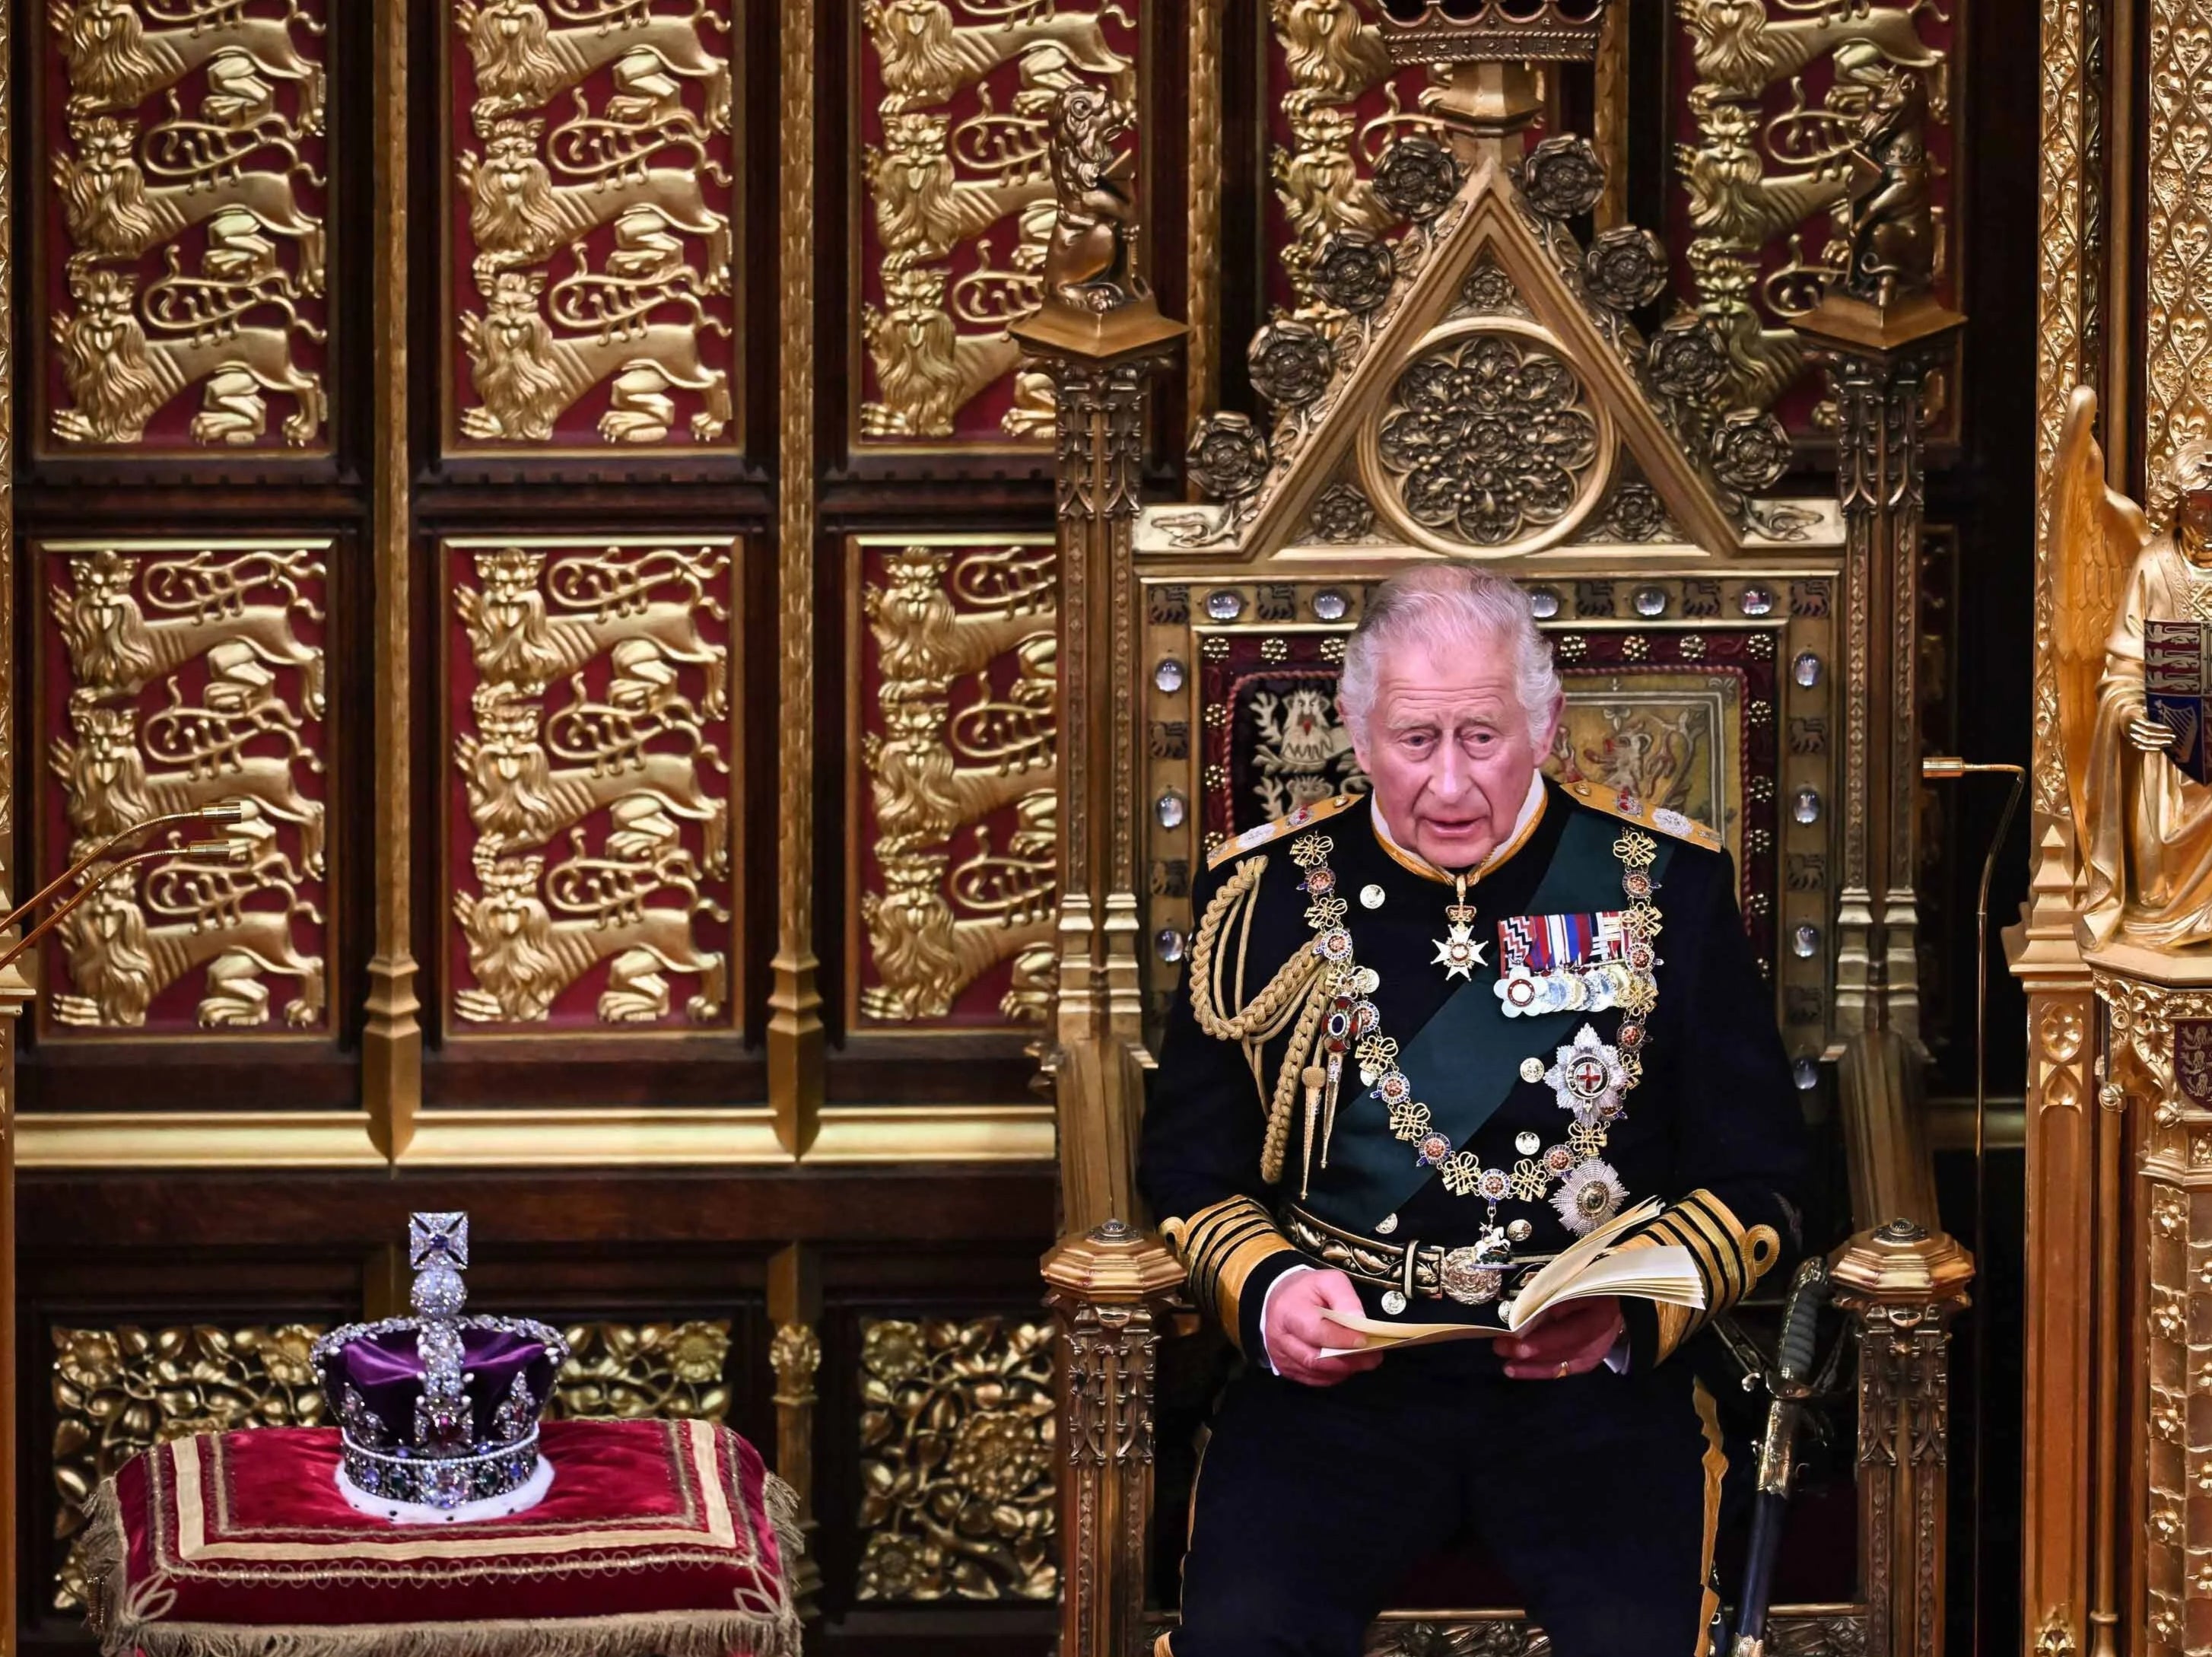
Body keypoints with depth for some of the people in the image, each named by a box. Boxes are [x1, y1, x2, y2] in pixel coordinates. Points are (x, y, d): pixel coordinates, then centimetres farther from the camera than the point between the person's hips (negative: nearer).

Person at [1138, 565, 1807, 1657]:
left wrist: (1630, 1311, -11)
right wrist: (1266, 1289, -7)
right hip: (1337, 1370, 1)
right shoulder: (1267, 892, 8)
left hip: (1595, 1378, 0)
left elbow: (1756, 1179, 8)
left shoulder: (1666, 882, 7)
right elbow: (1189, 1168, 14)